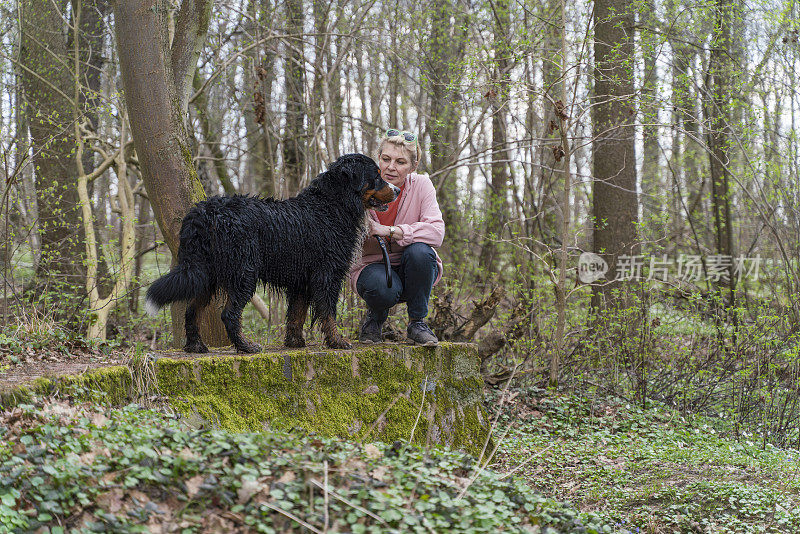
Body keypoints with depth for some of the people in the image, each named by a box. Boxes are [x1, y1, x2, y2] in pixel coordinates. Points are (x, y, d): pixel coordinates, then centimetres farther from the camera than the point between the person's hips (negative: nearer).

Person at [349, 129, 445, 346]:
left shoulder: (421, 185, -11)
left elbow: (436, 232, -26)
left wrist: (389, 230, -34)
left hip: (413, 268, 1)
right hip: (371, 265, -1)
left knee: (419, 250, -33)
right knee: (383, 289, -36)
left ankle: (417, 322, -10)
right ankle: (375, 319, 4)